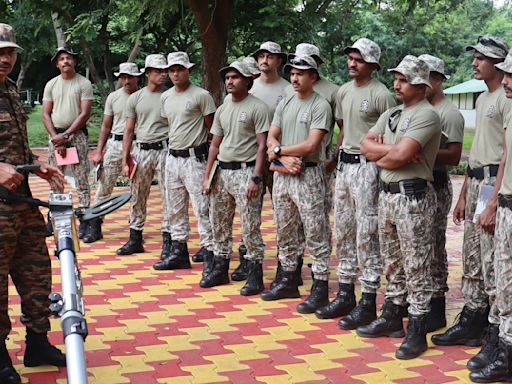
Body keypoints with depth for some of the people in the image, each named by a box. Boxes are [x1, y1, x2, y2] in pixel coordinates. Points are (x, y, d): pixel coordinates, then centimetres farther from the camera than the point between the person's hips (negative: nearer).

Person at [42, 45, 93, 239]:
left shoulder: (84, 84, -2)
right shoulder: (51, 85, 9)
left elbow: (85, 114, -8)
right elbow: (46, 114, 6)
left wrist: (66, 136, -12)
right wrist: (55, 137, -7)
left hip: (77, 134, -4)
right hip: (55, 135, 4)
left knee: (81, 178, -5)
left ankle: (84, 220, -4)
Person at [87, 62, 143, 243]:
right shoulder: (113, 97, 9)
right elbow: (106, 126, 12)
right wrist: (99, 151, 6)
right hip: (115, 143, 2)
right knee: (104, 186, 1)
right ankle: (94, 228, 7)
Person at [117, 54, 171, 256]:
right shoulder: (135, 98, 9)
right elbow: (129, 130, 10)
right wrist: (125, 160, 5)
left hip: (165, 149, -2)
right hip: (142, 150, 3)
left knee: (168, 196, -3)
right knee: (137, 196, 8)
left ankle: (168, 240, 4)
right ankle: (135, 238, 19)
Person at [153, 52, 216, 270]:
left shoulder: (201, 96, -7)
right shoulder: (165, 97, 12)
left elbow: (212, 129, -5)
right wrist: (173, 148, 12)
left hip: (194, 159, -7)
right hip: (172, 158, 7)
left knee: (202, 207, -8)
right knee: (175, 208, 12)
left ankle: (209, 251, -4)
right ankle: (178, 250, 20)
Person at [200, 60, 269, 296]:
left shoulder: (257, 108, -7)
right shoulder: (222, 109, 14)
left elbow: (262, 146, -11)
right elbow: (215, 144, 17)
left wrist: (255, 178, -18)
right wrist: (207, 177, 12)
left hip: (245, 171, -7)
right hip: (222, 171, 7)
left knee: (250, 228, -4)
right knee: (219, 225, 13)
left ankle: (255, 276, 4)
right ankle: (220, 269, 25)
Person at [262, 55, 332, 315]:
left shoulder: (320, 106, -7)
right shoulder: (284, 104, 14)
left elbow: (311, 145, -16)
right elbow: (271, 139, 9)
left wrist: (279, 150, -6)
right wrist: (285, 159, -10)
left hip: (308, 175, -7)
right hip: (281, 174, 7)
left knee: (315, 234, -4)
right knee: (285, 232, 15)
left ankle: (320, 288, 0)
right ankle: (288, 280, 26)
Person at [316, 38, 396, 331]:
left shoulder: (382, 95, -11)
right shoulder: (344, 91, 12)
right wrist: (336, 156, 17)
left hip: (367, 166, -8)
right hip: (344, 164, 8)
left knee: (367, 236, -4)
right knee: (344, 233, 13)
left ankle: (368, 302, 3)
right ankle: (345, 294, 24)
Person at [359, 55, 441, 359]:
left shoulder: (426, 115, -11)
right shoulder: (391, 114, 16)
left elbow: (400, 155, -21)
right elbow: (366, 145, 7)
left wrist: (380, 156, -1)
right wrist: (394, 151, -9)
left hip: (413, 196, -9)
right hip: (388, 193, 9)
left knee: (416, 267, -3)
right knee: (393, 263, 17)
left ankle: (418, 332, 3)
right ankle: (392, 317, 29)